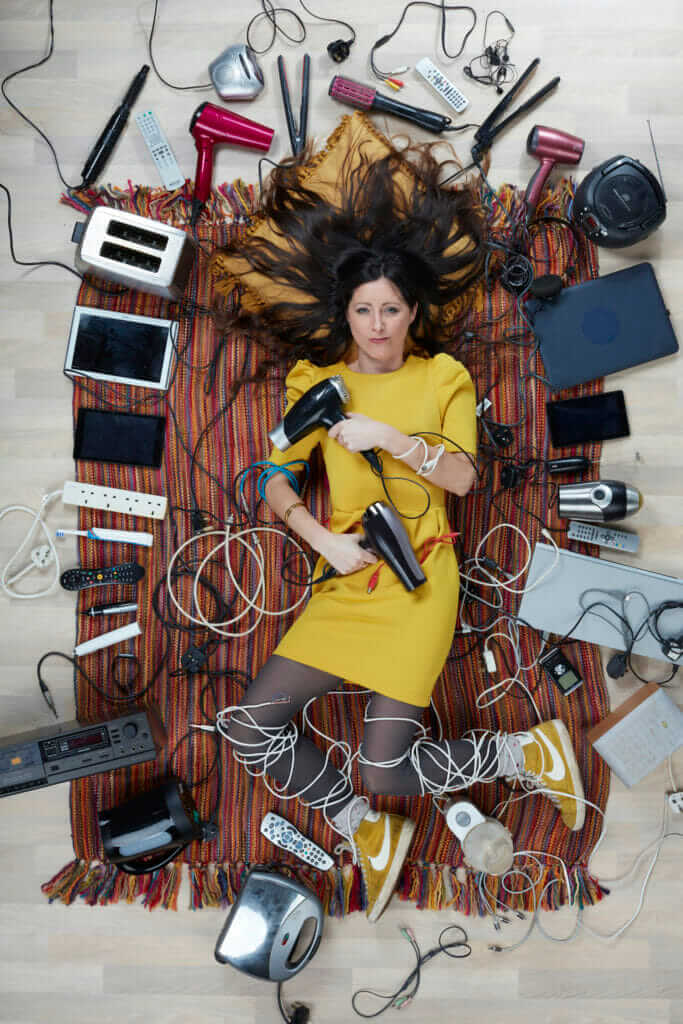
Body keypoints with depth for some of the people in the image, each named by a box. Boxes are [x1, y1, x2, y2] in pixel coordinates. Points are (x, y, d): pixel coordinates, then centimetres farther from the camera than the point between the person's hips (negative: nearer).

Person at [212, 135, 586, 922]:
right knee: (250, 729, -7)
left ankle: (527, 752, 15)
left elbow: (462, 476, -7)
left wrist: (386, 436, -19)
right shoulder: (316, 380, 8)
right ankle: (367, 833, 12)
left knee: (387, 771, -10)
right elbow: (275, 483, 5)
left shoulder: (443, 376, 3)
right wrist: (325, 542, -11)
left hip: (418, 583, -4)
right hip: (342, 584, 4)